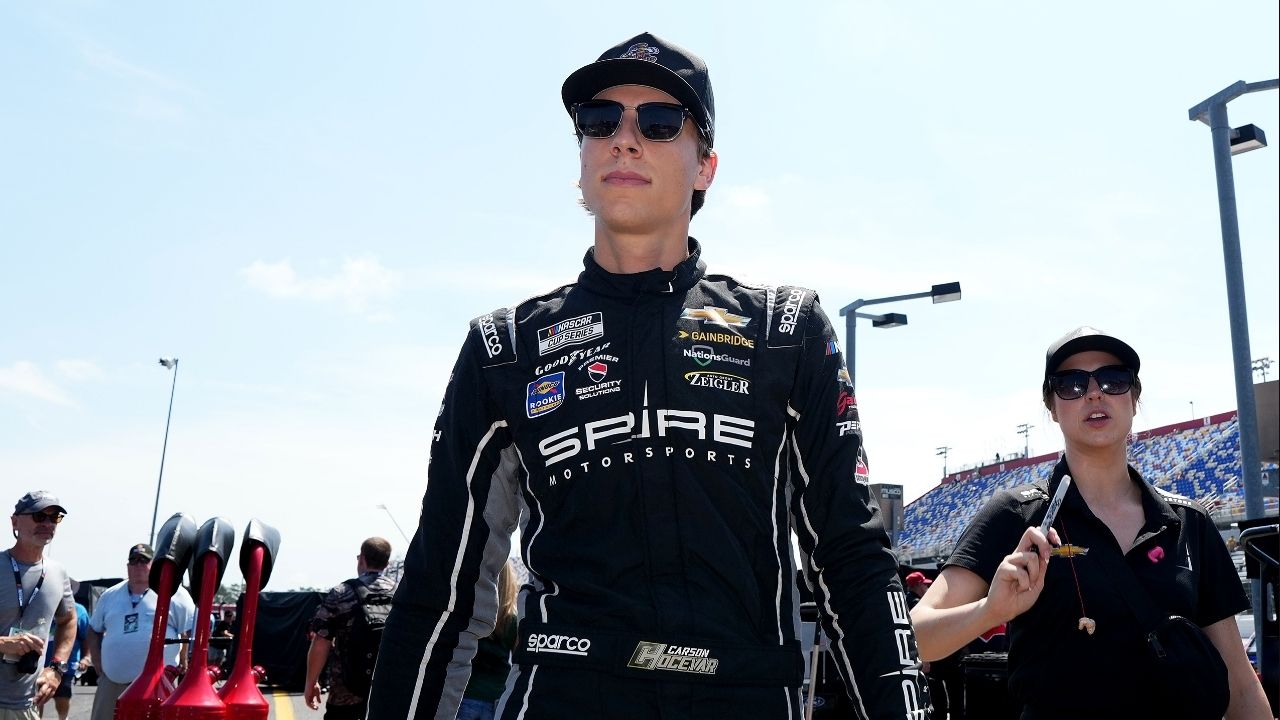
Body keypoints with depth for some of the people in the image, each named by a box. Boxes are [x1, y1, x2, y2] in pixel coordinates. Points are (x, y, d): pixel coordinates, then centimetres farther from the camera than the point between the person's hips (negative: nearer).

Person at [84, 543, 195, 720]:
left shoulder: (174, 594, -1)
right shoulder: (109, 596, 14)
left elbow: (192, 632, -2)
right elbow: (93, 632, 22)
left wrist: (183, 664, -3)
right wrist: (99, 667, 12)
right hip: (112, 683, 5)